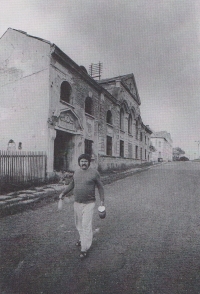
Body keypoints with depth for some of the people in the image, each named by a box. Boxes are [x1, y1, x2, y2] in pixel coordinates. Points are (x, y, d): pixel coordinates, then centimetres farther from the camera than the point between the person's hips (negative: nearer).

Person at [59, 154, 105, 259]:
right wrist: (63, 193, 11)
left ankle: (84, 249, 7)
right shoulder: (76, 172, 6)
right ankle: (82, 239, 40)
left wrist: (102, 200, -4)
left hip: (89, 204, -5)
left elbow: (100, 187, -2)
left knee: (86, 226, -4)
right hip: (77, 203, 5)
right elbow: (71, 184, 19)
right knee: (79, 224, 17)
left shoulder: (94, 172, -8)